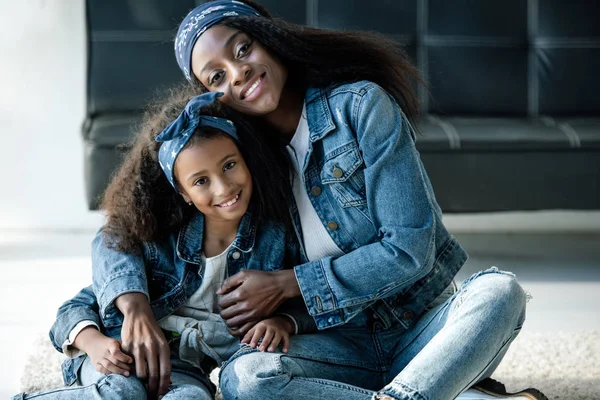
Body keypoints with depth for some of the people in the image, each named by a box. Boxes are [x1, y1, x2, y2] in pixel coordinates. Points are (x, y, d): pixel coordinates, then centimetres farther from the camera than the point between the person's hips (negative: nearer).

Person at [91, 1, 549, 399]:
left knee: (499, 290, -32)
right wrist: (135, 307, -16)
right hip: (344, 347, 3)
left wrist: (287, 284, -13)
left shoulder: (360, 105, -8)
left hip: (426, 327, -2)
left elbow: (409, 250, -12)